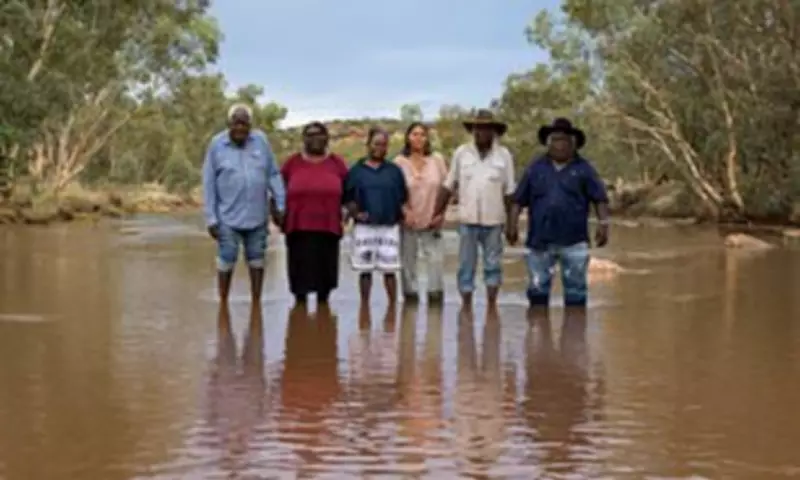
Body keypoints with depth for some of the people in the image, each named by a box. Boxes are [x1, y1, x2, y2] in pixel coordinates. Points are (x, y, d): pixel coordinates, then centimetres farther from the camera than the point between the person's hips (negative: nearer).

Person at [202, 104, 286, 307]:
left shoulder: (261, 140, 0)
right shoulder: (217, 144, -4)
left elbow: (273, 175, 5)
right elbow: (209, 184, -2)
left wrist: (280, 206, 2)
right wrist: (211, 218, -5)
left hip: (257, 216, 2)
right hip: (228, 217, -2)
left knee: (257, 260, 11)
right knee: (226, 261, 3)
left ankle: (256, 303, 23)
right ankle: (223, 304, 17)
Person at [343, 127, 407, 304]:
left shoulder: (394, 171, 8)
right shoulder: (356, 170, 5)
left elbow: (403, 198, 10)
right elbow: (347, 198, 6)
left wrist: (401, 216, -3)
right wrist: (355, 213, -8)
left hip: (389, 227, 0)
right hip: (364, 227, 0)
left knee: (389, 270, 1)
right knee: (365, 270, 4)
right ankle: (365, 306, 12)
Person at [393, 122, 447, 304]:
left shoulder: (437, 159, 2)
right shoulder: (399, 162, -2)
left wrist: (440, 214, -2)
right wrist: (406, 212, -13)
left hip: (432, 221, 1)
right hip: (409, 220, -1)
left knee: (436, 258, -5)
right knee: (408, 260, 4)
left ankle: (435, 293, 4)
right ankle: (410, 293, 14)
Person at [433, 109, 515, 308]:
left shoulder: (504, 155, 2)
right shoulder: (461, 153, 3)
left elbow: (509, 192, 3)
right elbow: (448, 186, 5)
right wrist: (436, 215, 1)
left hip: (493, 220, 0)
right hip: (467, 219, 0)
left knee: (493, 265, 6)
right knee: (466, 265, 4)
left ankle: (492, 305, 13)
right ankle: (466, 306, 12)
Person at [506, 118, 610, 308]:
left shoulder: (583, 168, 3)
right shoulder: (536, 167, 7)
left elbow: (600, 198, 1)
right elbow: (519, 200, 8)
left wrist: (604, 223, -11)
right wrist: (512, 224, -1)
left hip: (573, 241, -1)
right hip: (540, 240, 2)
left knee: (575, 287, 2)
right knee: (538, 287, 7)